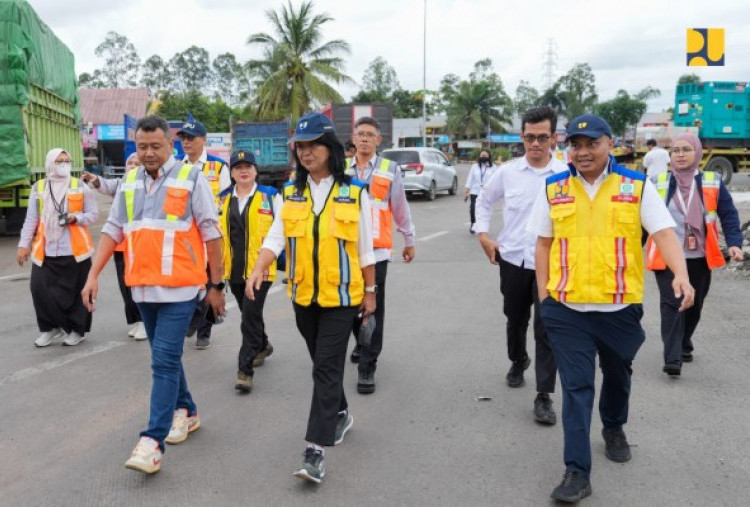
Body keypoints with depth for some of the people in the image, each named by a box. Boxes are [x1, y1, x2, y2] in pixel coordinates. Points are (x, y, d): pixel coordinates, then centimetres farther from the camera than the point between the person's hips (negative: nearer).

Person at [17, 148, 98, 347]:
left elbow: (93, 214, 4)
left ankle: (76, 329, 18)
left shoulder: (80, 186, 4)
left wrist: (75, 217, -15)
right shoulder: (38, 188, 9)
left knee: (75, 291, 3)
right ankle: (50, 328, 13)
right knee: (40, 289, -5)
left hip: (74, 249, -2)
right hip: (45, 250, 2)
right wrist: (24, 244, 3)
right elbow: (31, 219, 8)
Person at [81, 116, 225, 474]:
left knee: (164, 361, -8)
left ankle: (153, 441, -6)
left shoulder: (191, 178, -5)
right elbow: (113, 230, 12)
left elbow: (211, 233, -4)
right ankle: (185, 411, 36)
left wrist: (216, 285, -4)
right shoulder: (130, 182, 11)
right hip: (143, 286, 6)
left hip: (179, 287, -6)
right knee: (166, 357, 17)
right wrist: (93, 275, 2)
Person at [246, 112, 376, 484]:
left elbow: (365, 248, 2)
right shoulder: (291, 193, 4)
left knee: (327, 367, -8)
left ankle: (316, 450, -7)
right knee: (322, 364, 17)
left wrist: (370, 291, 5)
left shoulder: (354, 192, -4)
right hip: (303, 295, 4)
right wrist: (259, 269, -22)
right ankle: (340, 414, 41)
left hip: (341, 295, -4)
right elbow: (276, 236, -5)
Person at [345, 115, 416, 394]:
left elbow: (400, 208, 9)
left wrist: (409, 241, 15)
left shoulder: (390, 169, 2)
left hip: (377, 249, -3)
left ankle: (367, 366, 3)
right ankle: (362, 343, 42)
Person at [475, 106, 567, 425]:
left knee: (547, 329, -4)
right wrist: (483, 234, 6)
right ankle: (517, 362, 48)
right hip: (512, 259, 3)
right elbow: (484, 200, 15)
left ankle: (544, 396, 4)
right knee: (515, 320, 20)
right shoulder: (508, 172, 0)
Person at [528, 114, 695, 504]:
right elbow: (544, 244, 8)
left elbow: (664, 233, -9)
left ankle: (614, 429, 50)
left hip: (620, 307, 1)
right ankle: (577, 472, 5)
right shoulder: (553, 189, 2)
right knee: (576, 387, -1)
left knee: (617, 376, 21)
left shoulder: (637, 186, -2)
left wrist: (681, 276, -25)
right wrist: (543, 294, 5)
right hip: (567, 309, 0)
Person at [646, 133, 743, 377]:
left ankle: (684, 345, 37)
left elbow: (729, 215, 3)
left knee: (694, 305, 15)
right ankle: (672, 359, -14)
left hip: (699, 258, 2)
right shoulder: (657, 183, 0)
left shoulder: (712, 183, 2)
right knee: (672, 304, -12)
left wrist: (734, 243, -11)